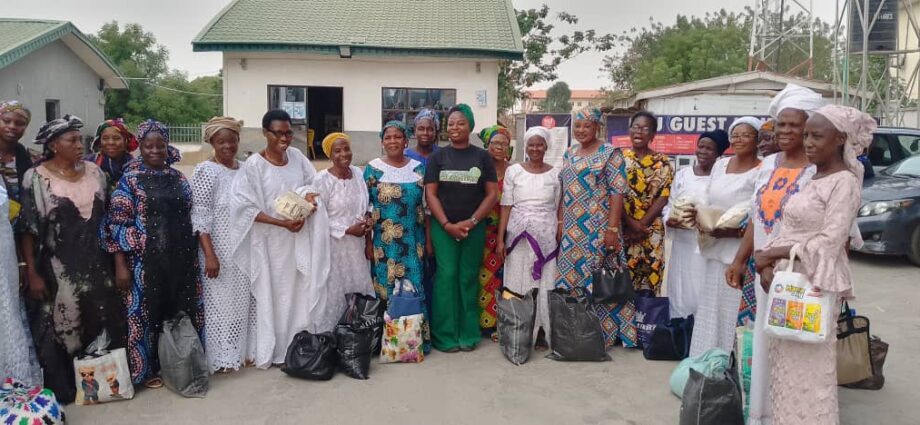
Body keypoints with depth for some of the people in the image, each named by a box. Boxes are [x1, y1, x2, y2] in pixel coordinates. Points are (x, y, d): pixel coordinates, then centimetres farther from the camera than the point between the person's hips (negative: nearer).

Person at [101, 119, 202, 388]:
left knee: (181, 309, 11)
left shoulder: (178, 178, 9)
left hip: (180, 258, 4)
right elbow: (117, 224, -8)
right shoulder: (130, 179, -5)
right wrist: (120, 265, -13)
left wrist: (194, 255, 11)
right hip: (146, 260, -4)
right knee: (148, 312, 5)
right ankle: (147, 370, 19)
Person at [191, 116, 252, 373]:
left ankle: (240, 351, 26)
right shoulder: (206, 172, -11)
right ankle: (220, 357, 14)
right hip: (219, 250, -6)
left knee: (242, 300, 13)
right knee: (219, 301, 3)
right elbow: (199, 217, -16)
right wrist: (210, 254, -21)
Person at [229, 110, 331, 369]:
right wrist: (282, 223, -19)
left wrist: (309, 196, -11)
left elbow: (311, 185, 13)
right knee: (274, 294, 5)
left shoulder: (297, 157, 2)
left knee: (303, 290, 8)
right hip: (271, 240, -4)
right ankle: (274, 349, 19)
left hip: (300, 237, 4)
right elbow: (245, 208, -15)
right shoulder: (253, 166, -13)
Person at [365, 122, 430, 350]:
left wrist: (428, 238, 4)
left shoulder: (418, 168, 5)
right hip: (384, 242, -1)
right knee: (386, 288, 3)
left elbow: (425, 207, 8)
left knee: (414, 288, 3)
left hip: (413, 242, 2)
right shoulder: (372, 169, -1)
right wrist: (367, 241, -5)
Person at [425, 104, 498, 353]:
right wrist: (447, 224, -11)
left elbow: (492, 194, 1)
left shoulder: (482, 157, 6)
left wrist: (471, 222, -10)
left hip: (474, 228, 0)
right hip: (443, 227, 0)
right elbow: (430, 194, 1)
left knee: (469, 278, 3)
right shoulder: (438, 157, 6)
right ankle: (445, 336, 4)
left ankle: (468, 334, 12)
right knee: (446, 277, -4)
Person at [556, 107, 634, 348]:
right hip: (572, 231, 6)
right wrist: (560, 223, 10)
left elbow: (617, 193, -11)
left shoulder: (610, 154, -6)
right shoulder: (569, 155, 14)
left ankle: (602, 332, 7)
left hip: (598, 229, -6)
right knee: (569, 278, 8)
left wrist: (612, 228, -17)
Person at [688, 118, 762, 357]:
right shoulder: (720, 165, 12)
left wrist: (735, 232, -22)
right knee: (710, 306, 13)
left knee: (733, 310, -2)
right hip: (715, 249, 7)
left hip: (742, 251, -6)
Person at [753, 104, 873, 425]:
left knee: (809, 367, 0)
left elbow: (829, 242, -19)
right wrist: (768, 264, -5)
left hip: (817, 284, -8)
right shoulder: (808, 178, 12)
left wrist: (770, 253, -15)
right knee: (787, 362, 13)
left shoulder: (844, 182, -11)